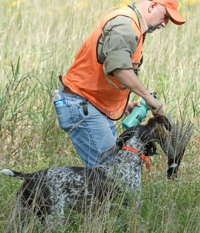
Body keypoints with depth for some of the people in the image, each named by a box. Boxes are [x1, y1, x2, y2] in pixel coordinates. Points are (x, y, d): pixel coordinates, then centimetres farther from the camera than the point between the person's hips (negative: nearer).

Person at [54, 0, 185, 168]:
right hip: (81, 106, -11)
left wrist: (124, 105, 12)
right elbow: (119, 66, -32)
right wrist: (148, 97, -26)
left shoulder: (133, 27, 18)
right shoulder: (124, 25, -16)